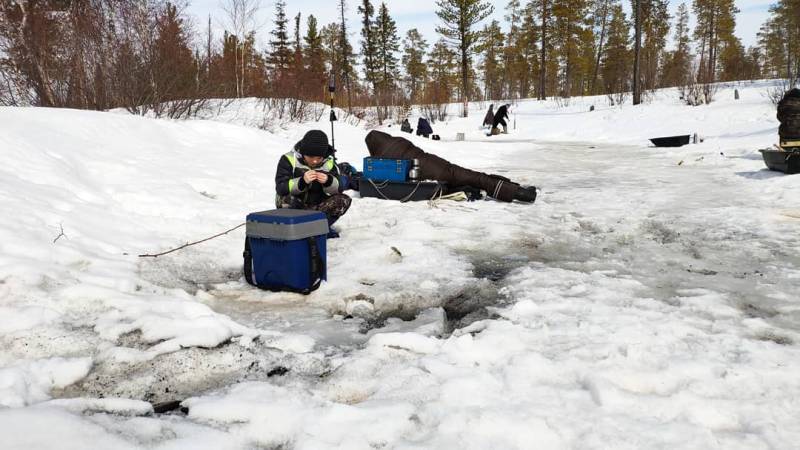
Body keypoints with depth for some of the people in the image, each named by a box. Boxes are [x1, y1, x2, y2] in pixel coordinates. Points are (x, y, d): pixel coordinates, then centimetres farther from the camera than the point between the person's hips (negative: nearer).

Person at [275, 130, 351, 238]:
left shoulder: (329, 162, -3)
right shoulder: (289, 159, -12)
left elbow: (338, 189, -7)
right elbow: (281, 188, -22)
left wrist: (328, 181, -30)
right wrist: (302, 181, -39)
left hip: (316, 207, 3)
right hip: (294, 208, -3)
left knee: (344, 200, -18)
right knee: (285, 199, -36)